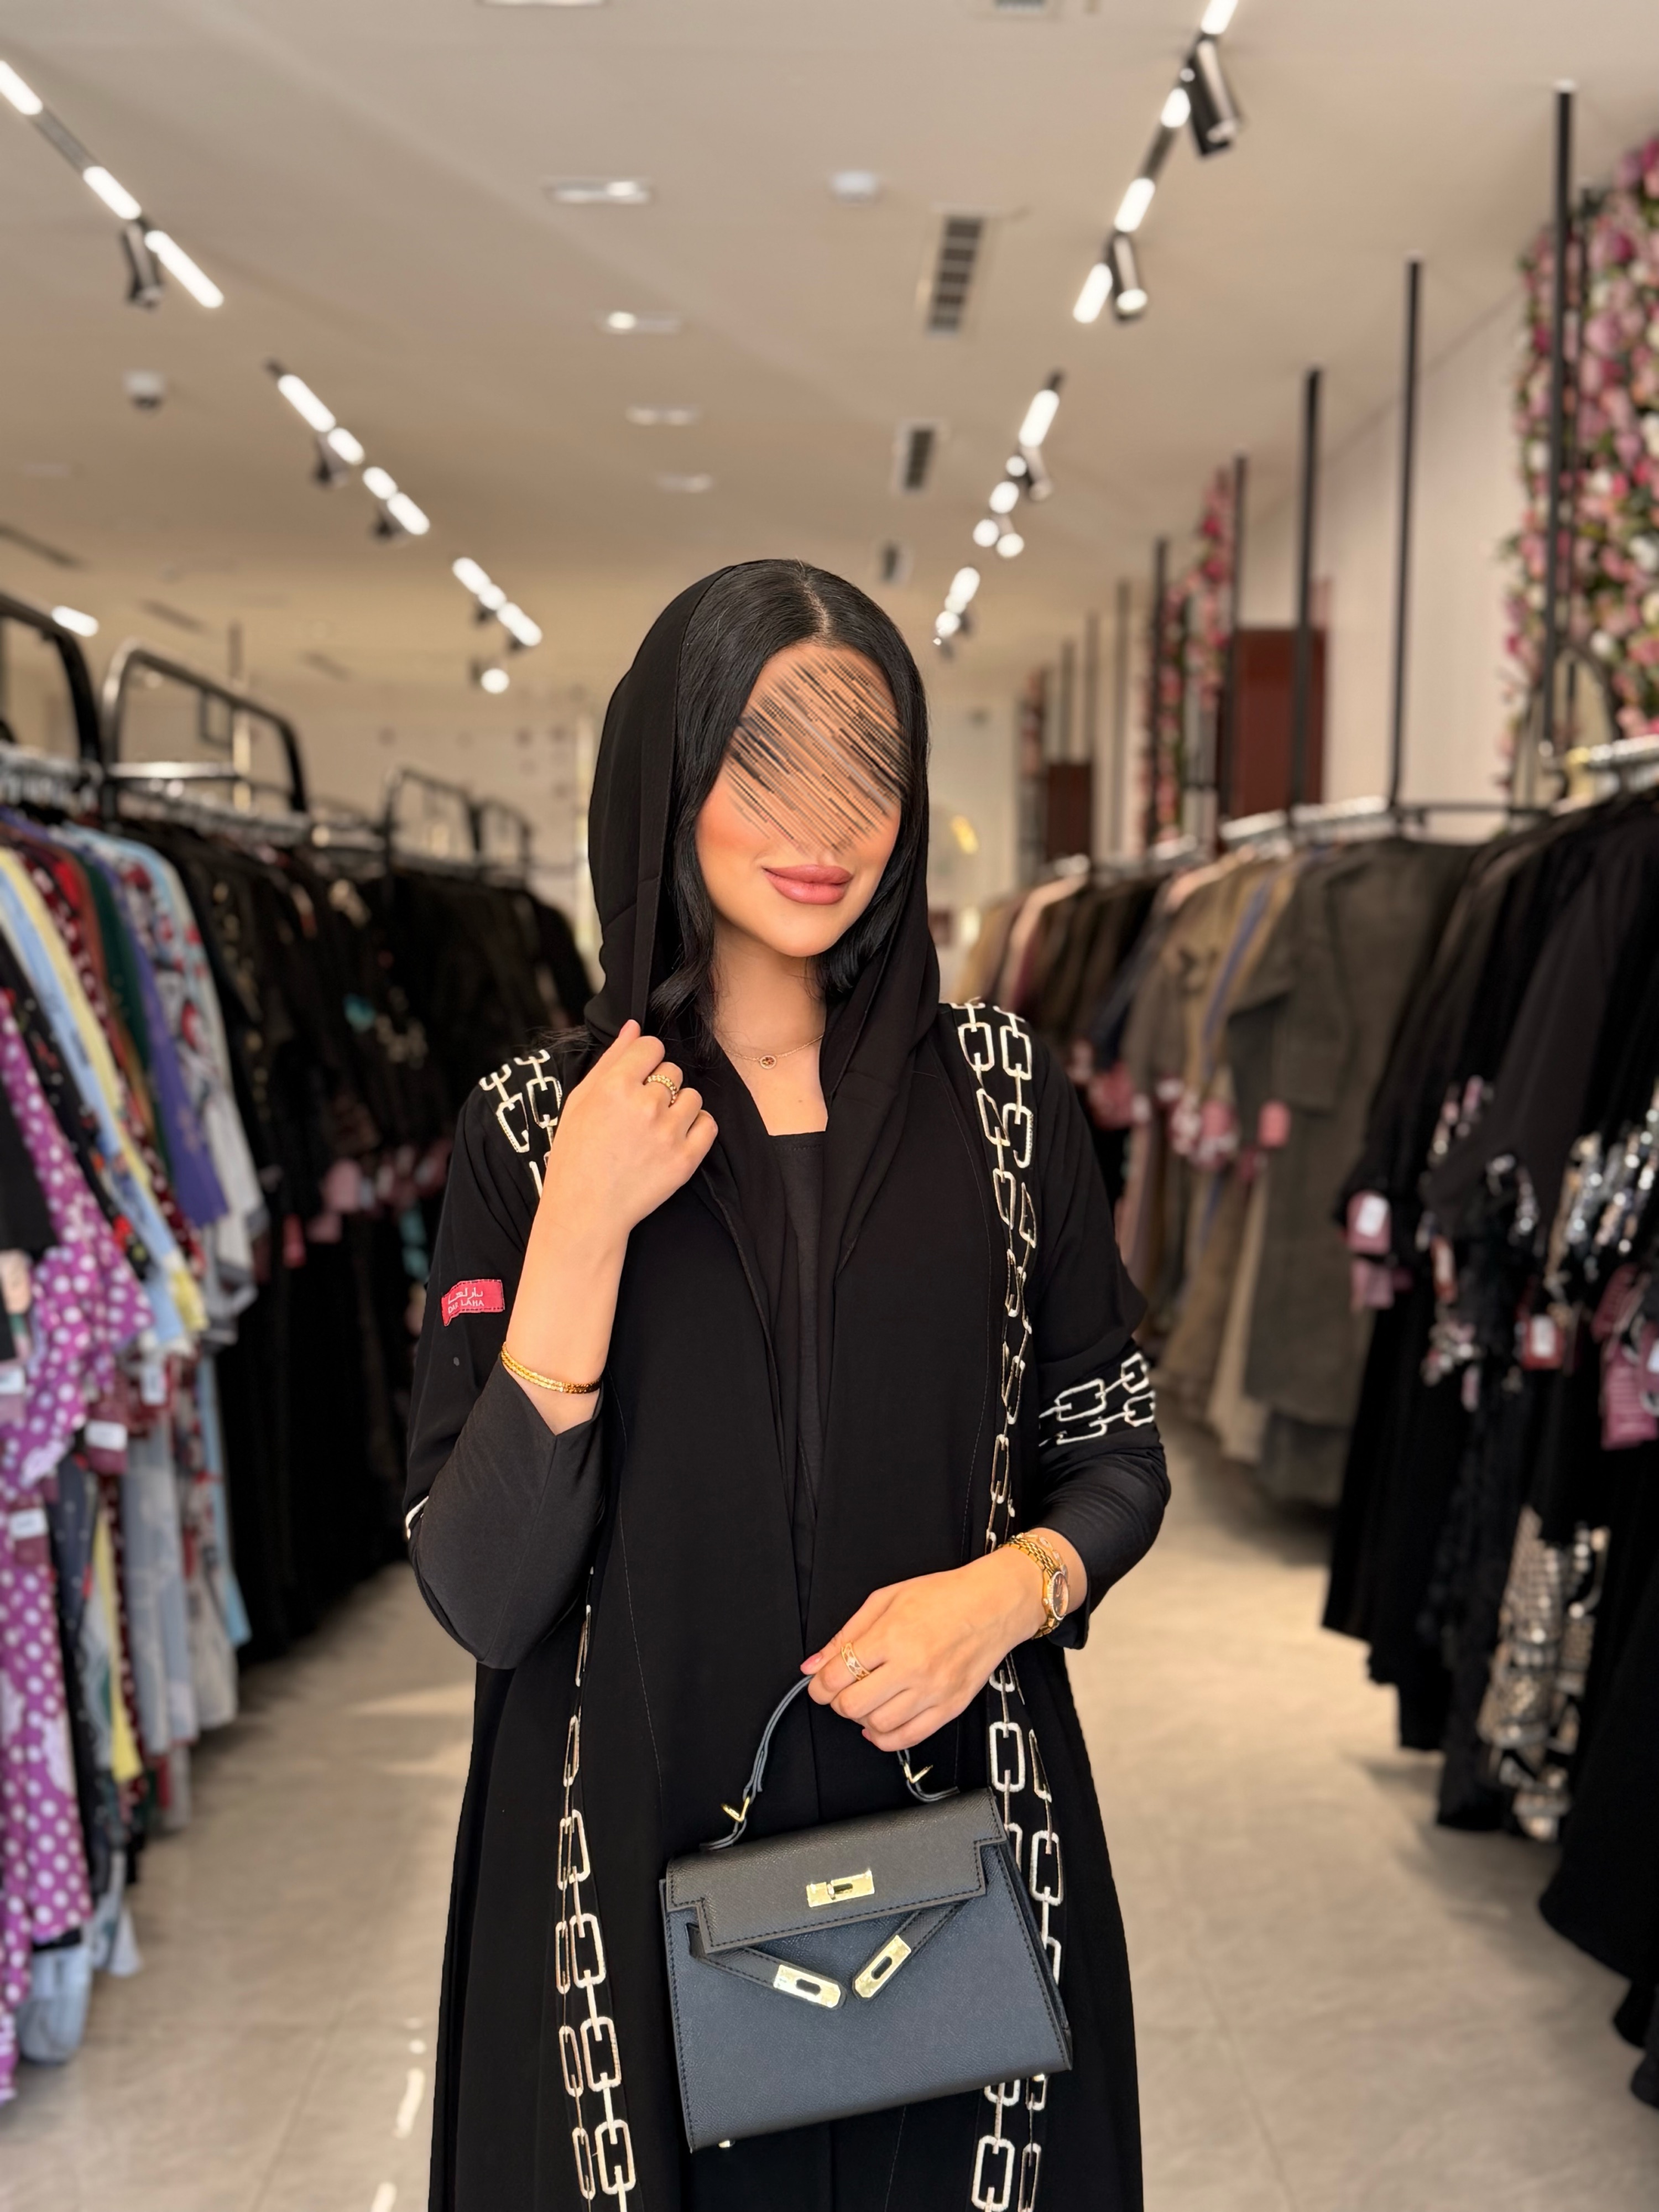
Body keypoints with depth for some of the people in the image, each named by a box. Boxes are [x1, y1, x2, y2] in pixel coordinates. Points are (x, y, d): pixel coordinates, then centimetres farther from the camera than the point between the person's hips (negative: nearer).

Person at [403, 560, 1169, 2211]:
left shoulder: (1001, 1091, 0)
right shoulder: (531, 1123, -5)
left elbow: (1117, 1452, 6)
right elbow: (481, 1596, -10)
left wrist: (1010, 1585, -14)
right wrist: (581, 1230, -19)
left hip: (964, 1831, 2)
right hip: (636, 1872, -1)